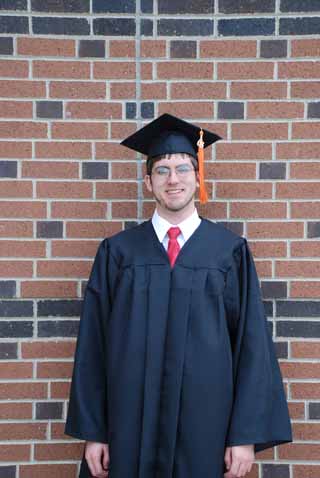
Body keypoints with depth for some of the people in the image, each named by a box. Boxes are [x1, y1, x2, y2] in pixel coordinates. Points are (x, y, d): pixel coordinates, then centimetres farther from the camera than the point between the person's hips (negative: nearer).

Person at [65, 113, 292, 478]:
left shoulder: (231, 251, -1)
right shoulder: (117, 251, 1)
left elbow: (252, 342, -2)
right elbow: (93, 344, 1)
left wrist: (246, 435, -6)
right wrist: (92, 432, -1)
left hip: (204, 423, 0)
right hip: (131, 423, 1)